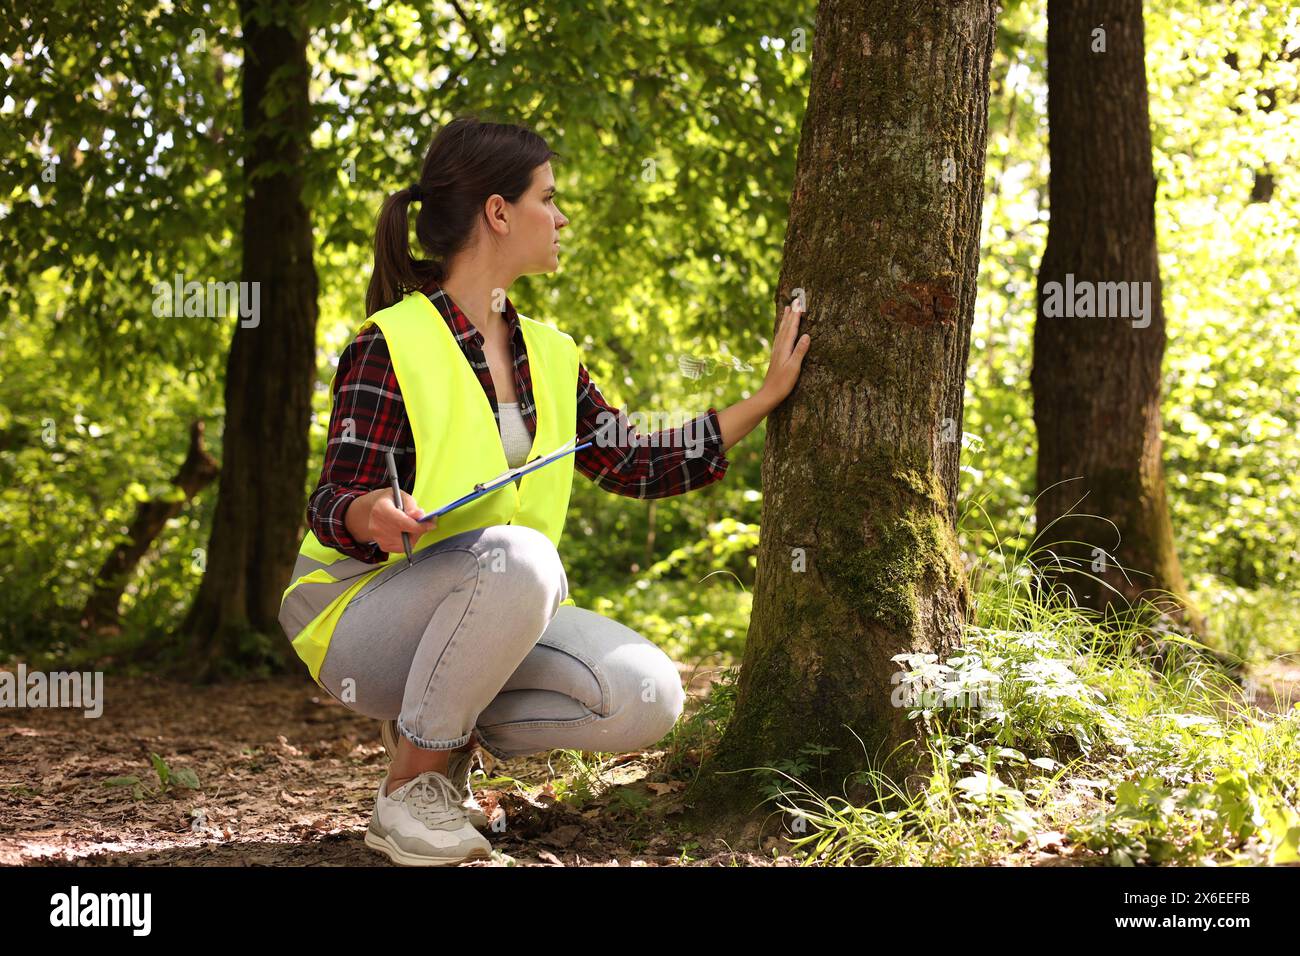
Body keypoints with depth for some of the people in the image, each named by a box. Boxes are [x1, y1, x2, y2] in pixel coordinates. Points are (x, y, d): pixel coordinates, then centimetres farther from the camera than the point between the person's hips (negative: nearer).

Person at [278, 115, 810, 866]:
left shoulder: (548, 356, 9)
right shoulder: (392, 345, -12)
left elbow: (639, 464, 12)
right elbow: (336, 505, -16)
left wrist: (767, 398, 11)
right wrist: (372, 516, -40)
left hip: (490, 620, 6)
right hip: (364, 619, -6)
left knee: (649, 698, -18)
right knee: (517, 555, -38)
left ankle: (451, 736, 4)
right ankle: (408, 791, -20)